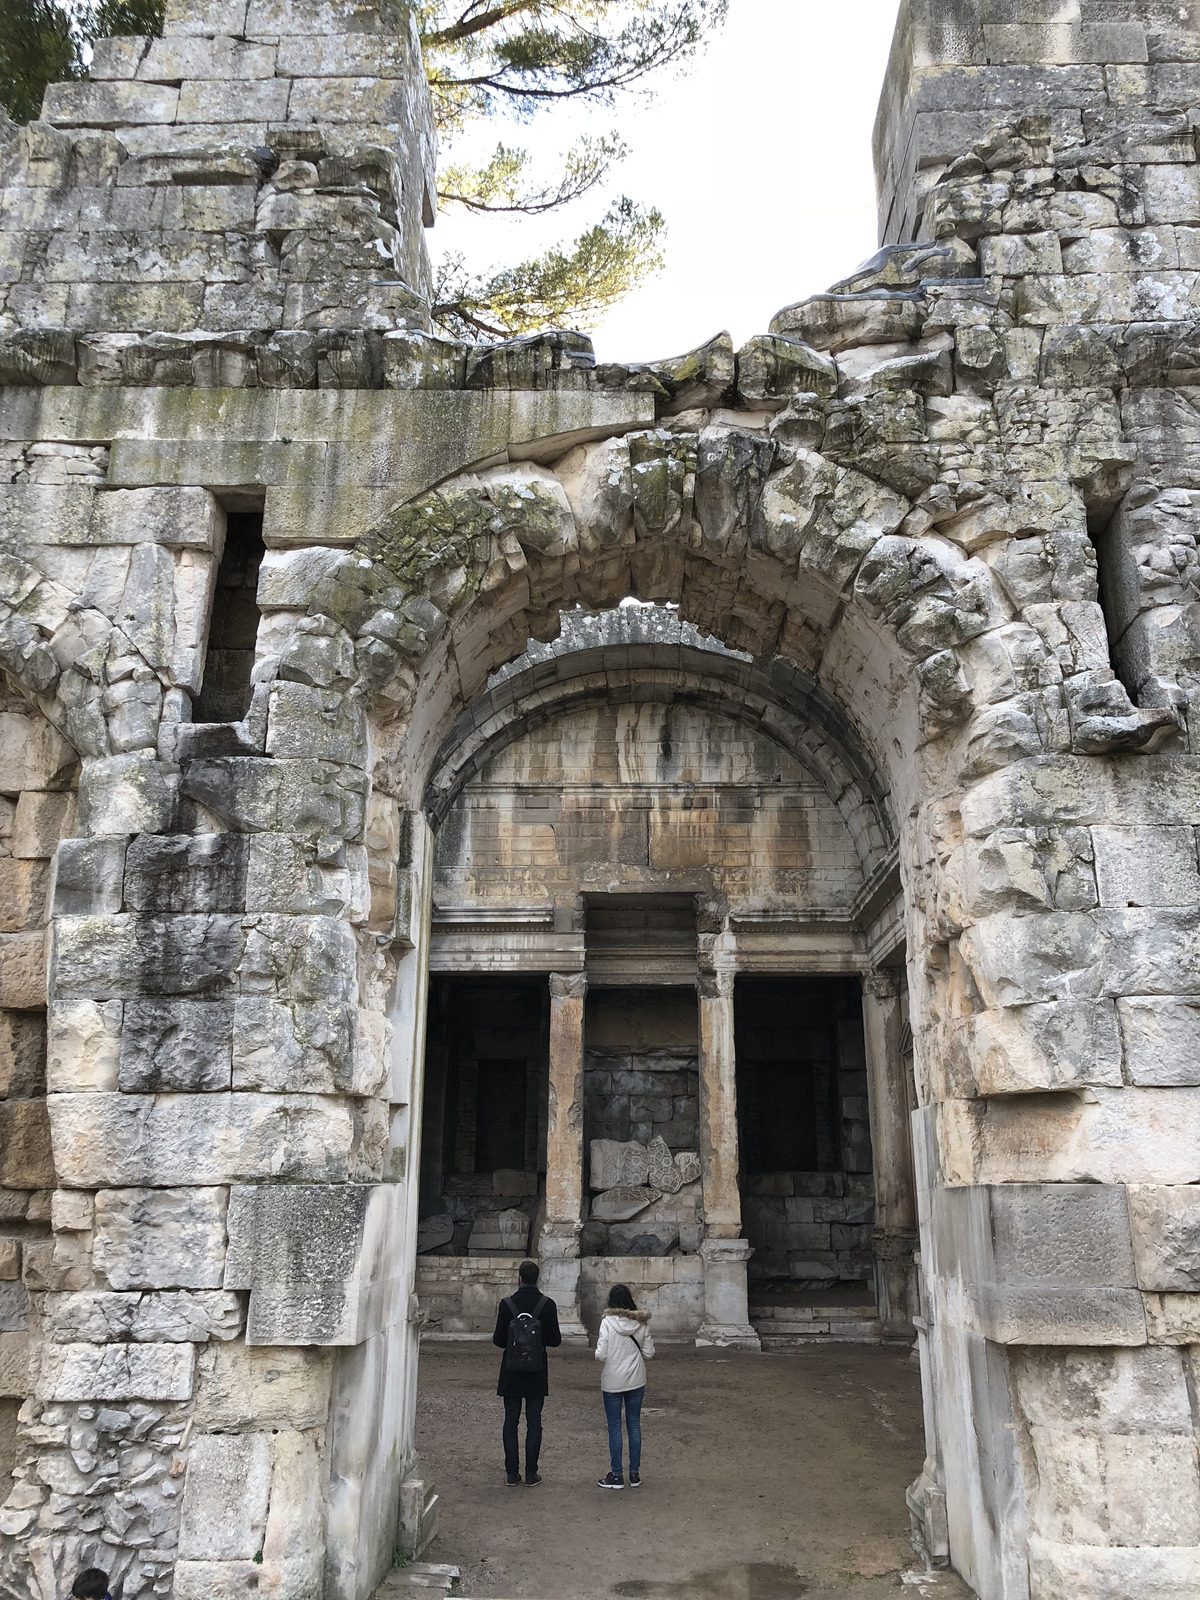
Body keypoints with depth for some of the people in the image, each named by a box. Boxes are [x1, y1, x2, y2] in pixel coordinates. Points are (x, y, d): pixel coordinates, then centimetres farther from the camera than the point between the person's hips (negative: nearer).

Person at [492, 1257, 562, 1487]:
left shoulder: (507, 1304, -10)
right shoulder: (547, 1305, -8)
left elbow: (498, 1340, -7)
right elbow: (555, 1341, -5)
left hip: (511, 1373, 0)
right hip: (537, 1373, 0)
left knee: (511, 1422, 10)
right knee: (534, 1423, 8)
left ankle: (512, 1473, 13)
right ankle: (531, 1474, 11)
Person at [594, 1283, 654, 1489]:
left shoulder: (608, 1322, -16)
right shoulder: (642, 1322, -4)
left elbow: (601, 1355, -17)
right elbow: (648, 1352, -1)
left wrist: (598, 1353, 5)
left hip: (613, 1382, -3)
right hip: (636, 1380, 4)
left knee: (615, 1427, 6)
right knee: (634, 1424, 13)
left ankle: (616, 1476, 12)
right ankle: (635, 1474, 18)